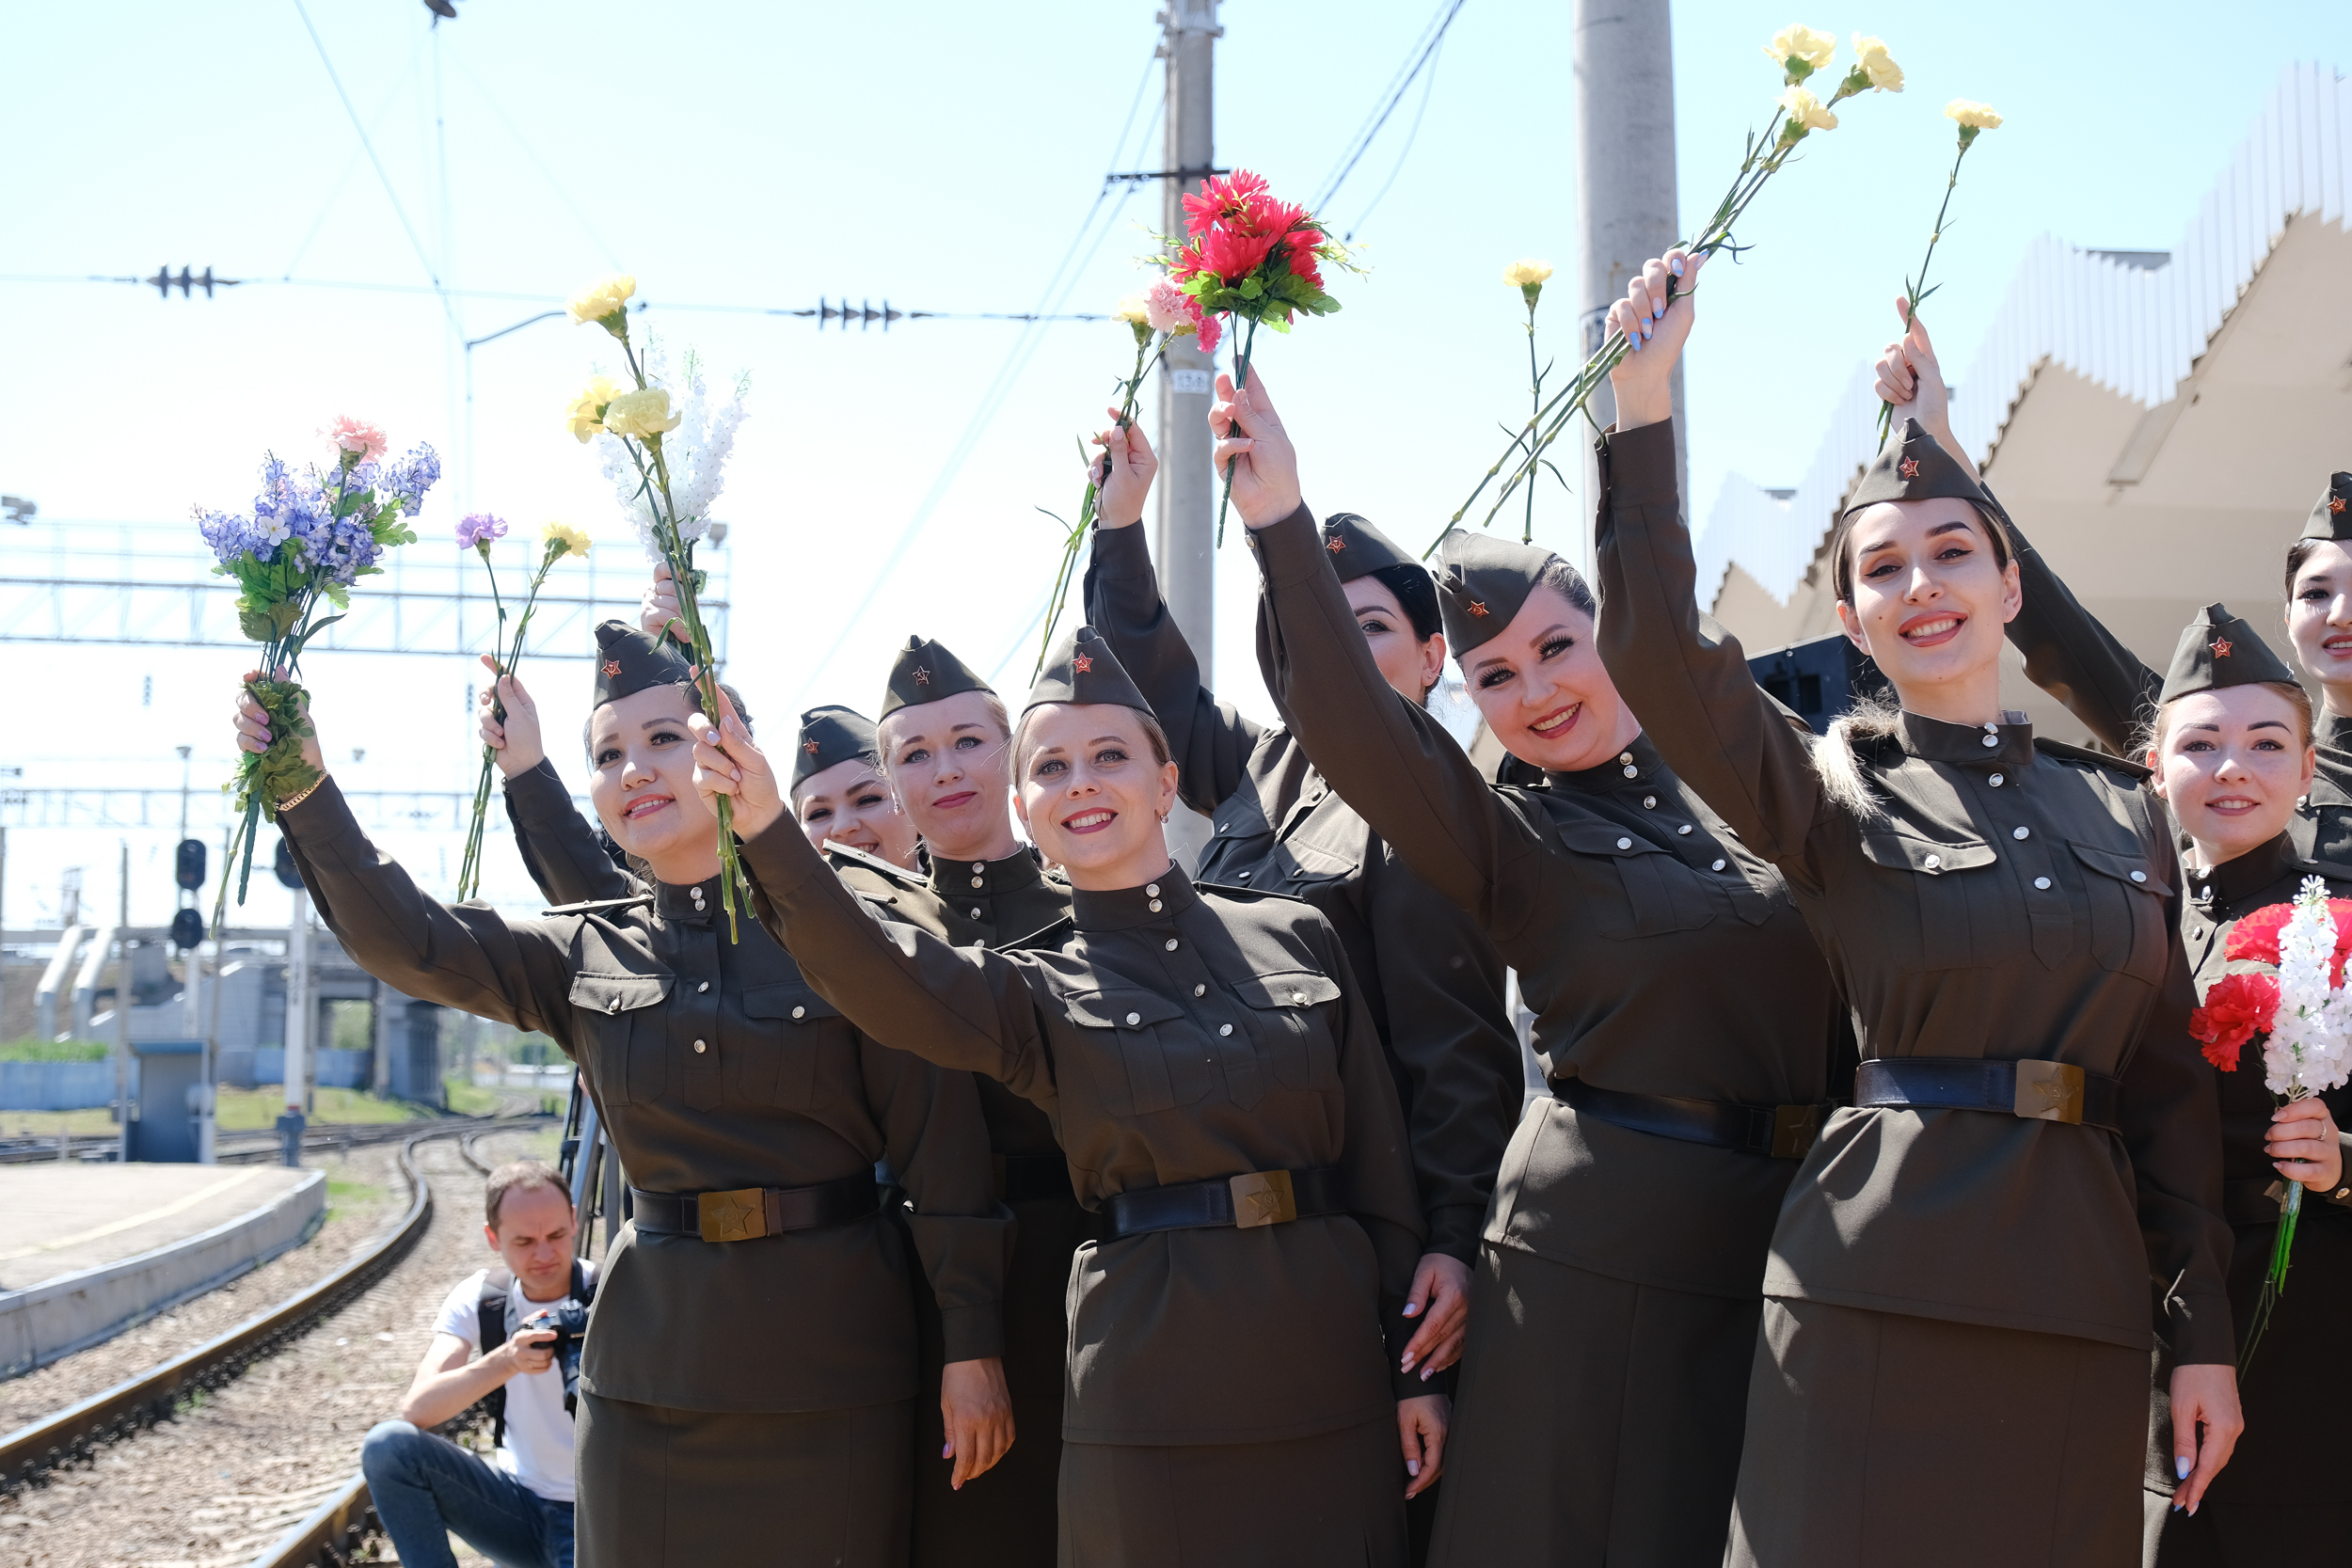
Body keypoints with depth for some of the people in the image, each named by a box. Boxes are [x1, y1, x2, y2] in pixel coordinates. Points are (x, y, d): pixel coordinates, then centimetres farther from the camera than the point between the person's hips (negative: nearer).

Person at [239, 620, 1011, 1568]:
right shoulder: (587, 954, 7)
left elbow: (939, 1138, -6)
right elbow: (408, 943, -3)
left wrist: (971, 1344, -9)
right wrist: (306, 793, -16)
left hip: (828, 1353, -3)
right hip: (654, 1364, 3)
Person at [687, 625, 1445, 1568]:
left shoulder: (1296, 939, 9)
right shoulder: (1039, 996, 4)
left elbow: (1380, 1163, 9)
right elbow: (884, 983, -17)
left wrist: (1415, 1366, 5)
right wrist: (768, 832, -31)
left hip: (1331, 1370, 2)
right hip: (1155, 1389, -2)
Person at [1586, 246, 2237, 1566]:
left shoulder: (2121, 810, 13)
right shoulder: (1835, 793, 2)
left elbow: (2172, 1081, 13)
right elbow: (1658, 651, -16)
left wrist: (2206, 1334, 8)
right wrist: (1644, 403, -22)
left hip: (2081, 1300, 4)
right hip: (1880, 1293, -3)